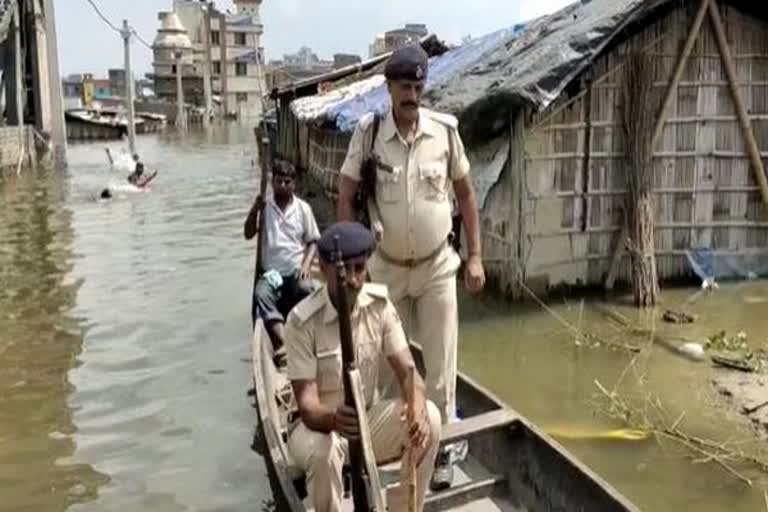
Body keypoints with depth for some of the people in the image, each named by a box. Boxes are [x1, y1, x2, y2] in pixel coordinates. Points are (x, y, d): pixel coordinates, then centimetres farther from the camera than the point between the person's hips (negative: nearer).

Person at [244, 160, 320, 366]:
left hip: (297, 270, 0)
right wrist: (254, 210, -9)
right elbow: (248, 234, 6)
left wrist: (306, 265, -9)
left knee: (306, 289, -34)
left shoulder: (303, 208, 6)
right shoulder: (264, 206, 7)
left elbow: (313, 241, 8)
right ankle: (283, 343, -43)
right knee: (261, 295, -32)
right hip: (272, 271, 1)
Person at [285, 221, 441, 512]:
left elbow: (407, 371, -12)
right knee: (321, 450, -38)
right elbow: (307, 405, -26)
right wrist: (334, 419, -50)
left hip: (368, 418, 4)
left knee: (429, 417, -22)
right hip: (316, 424, -4)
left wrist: (417, 409, -35)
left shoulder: (380, 305, -10)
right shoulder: (302, 321, -23)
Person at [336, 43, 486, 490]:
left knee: (441, 365, 7)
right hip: (386, 269, 0)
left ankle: (442, 447, 25)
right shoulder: (367, 132, -9)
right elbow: (346, 197, -3)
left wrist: (475, 257, 1)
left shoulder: (445, 130, -8)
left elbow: (466, 193, 3)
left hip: (437, 268, 0)